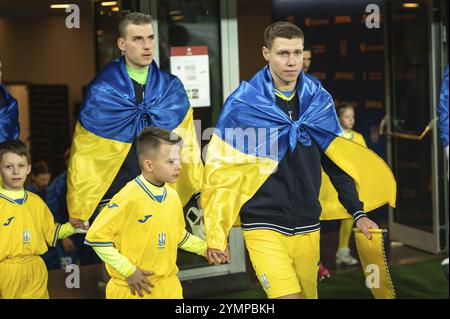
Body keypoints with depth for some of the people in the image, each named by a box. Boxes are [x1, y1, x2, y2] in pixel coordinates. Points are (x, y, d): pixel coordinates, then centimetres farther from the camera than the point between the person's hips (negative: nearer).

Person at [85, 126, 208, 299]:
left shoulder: (172, 195, 4)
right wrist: (128, 271, -15)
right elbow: (96, 236, -16)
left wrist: (206, 248, 9)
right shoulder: (129, 197, -18)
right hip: (133, 288, -6)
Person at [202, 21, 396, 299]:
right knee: (288, 294, -20)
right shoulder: (243, 104, -8)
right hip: (264, 227, -4)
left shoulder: (319, 100, 3)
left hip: (308, 228, 4)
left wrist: (358, 213, 7)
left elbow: (338, 160, 12)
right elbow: (221, 171, -5)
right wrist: (217, 235, -7)